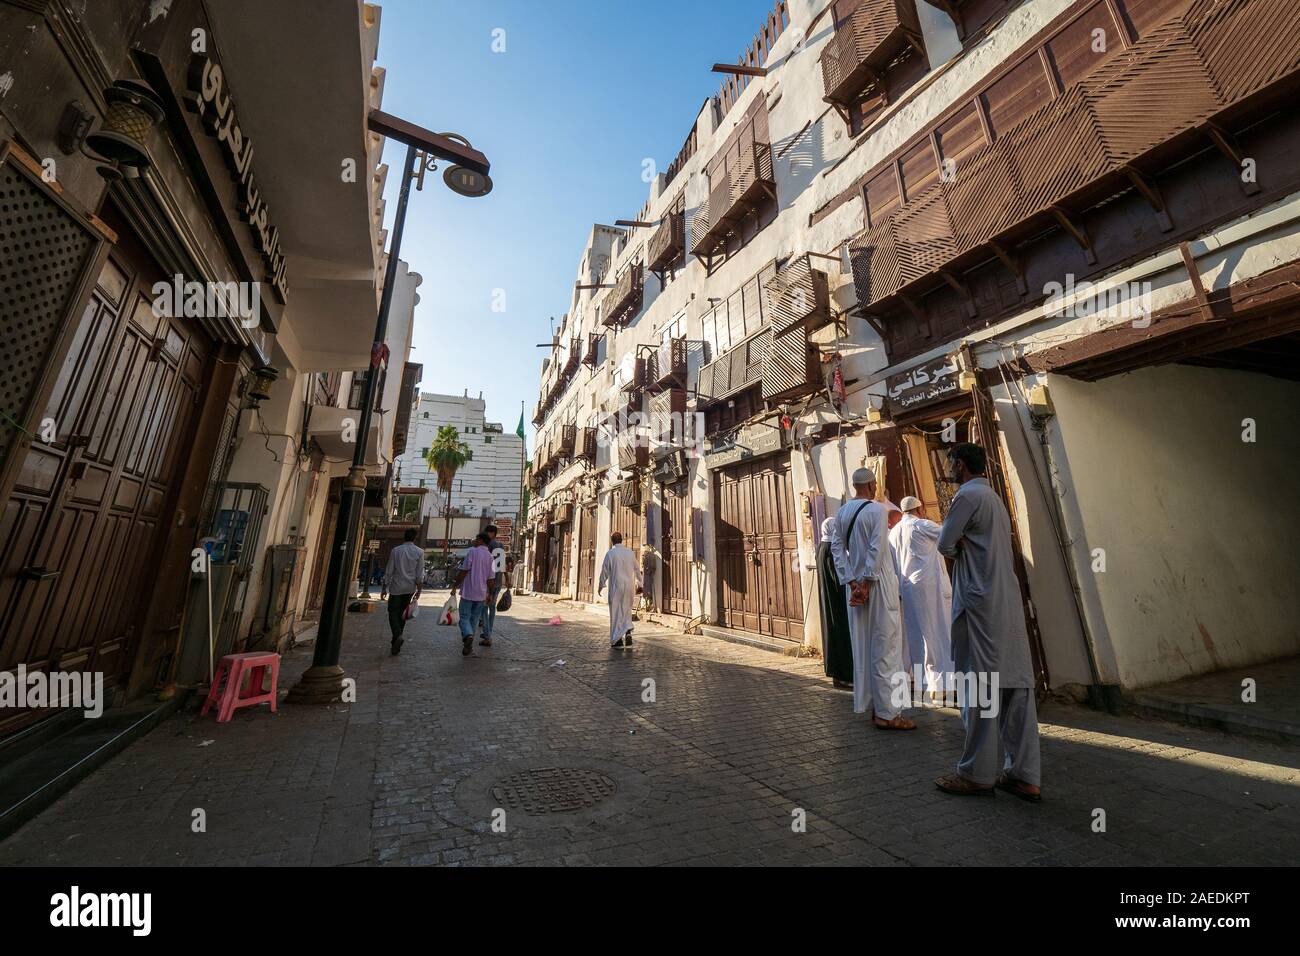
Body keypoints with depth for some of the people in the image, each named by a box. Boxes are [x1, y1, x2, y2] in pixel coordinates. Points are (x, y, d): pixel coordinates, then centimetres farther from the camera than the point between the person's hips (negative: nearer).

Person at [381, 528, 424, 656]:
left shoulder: (395, 550, -3)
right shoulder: (419, 552, -3)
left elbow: (389, 571, -1)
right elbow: (419, 573, -3)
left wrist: (385, 588, 6)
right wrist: (418, 590, 3)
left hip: (396, 587, -2)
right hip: (410, 588, 2)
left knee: (393, 613, 4)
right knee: (402, 613, 13)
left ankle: (397, 636, -20)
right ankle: (396, 643, 19)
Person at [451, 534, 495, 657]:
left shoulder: (472, 551, -9)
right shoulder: (490, 556, 7)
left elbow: (464, 571, -12)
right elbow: (490, 578, 8)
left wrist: (455, 586, -4)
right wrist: (488, 593, 18)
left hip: (468, 592, -5)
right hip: (481, 593, 5)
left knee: (464, 617, 0)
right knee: (474, 618, 14)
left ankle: (468, 635, -24)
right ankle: (468, 644, 20)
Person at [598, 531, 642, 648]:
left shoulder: (610, 553, -8)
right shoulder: (630, 552, 5)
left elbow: (605, 571, -5)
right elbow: (637, 569, 10)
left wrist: (601, 585, 7)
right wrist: (639, 584, 21)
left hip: (616, 586, -4)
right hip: (629, 586, 4)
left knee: (616, 612, 5)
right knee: (626, 610, 17)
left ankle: (617, 640, 7)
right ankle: (628, 632, -2)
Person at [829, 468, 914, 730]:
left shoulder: (841, 512, 6)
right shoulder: (878, 509, -11)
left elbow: (837, 547, 2)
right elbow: (876, 549, -17)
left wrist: (851, 581, -1)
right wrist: (866, 583, -14)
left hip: (855, 583, 6)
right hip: (878, 582, -6)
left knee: (862, 645, 13)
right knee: (885, 646, 1)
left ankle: (871, 704, 24)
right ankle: (886, 712, 7)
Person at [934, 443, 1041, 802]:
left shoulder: (967, 495, -10)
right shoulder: (994, 497, 19)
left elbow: (945, 545, -9)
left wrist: (958, 549, 9)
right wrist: (963, 549, 6)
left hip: (980, 601, -9)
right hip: (1008, 601, 9)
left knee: (979, 686, -2)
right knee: (1015, 685, 8)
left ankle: (978, 774, 8)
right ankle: (1024, 775, 15)